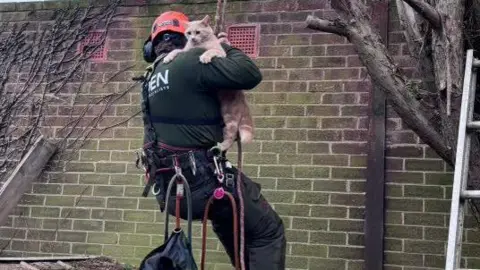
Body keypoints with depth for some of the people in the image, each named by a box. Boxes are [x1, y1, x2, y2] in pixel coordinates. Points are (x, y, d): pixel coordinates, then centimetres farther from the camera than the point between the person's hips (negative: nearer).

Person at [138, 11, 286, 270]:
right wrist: (228, 48, 2)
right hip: (203, 179, -9)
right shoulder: (192, 61, -11)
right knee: (269, 231, 4)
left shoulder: (152, 80, 15)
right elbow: (250, 75, -16)